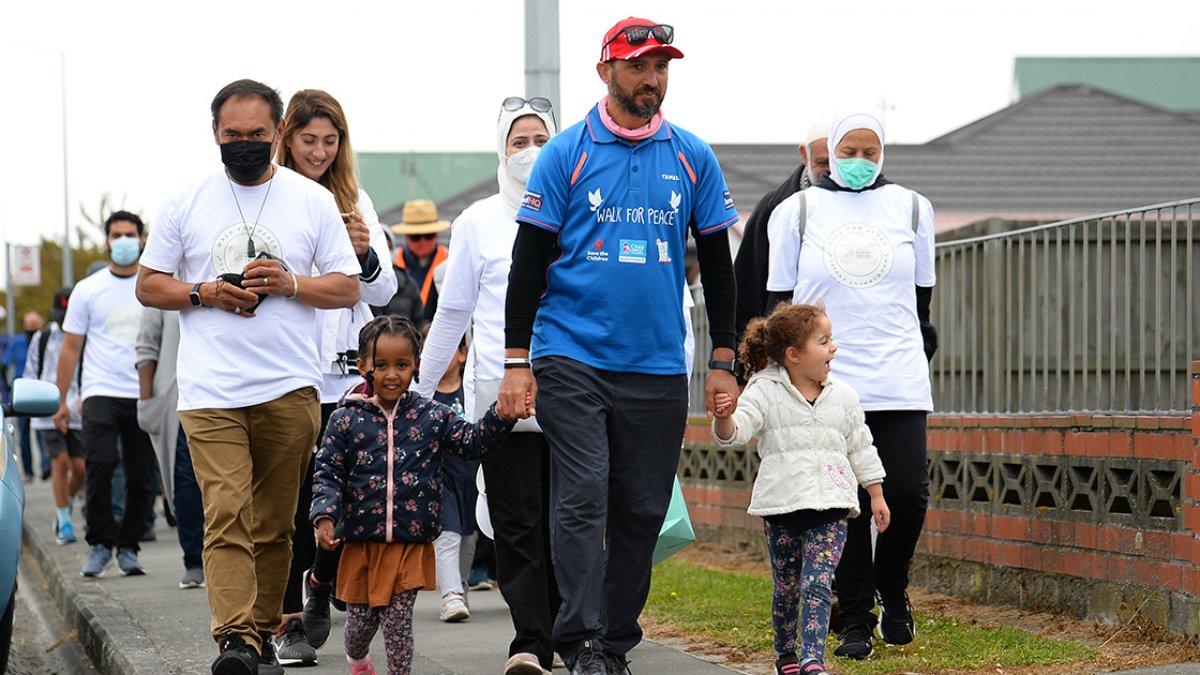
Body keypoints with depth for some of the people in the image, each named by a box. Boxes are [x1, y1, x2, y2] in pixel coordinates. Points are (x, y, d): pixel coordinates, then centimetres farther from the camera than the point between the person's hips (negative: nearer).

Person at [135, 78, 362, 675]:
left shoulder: (313, 201, 8)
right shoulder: (186, 202, 9)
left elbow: (348, 289, 9)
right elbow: (148, 286, 12)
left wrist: (290, 283, -9)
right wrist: (205, 293, -6)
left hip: (290, 390, 1)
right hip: (210, 394, -1)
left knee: (274, 524, 6)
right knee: (225, 515, -14)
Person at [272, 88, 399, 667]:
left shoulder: (354, 201, 13)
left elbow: (384, 291, 12)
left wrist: (366, 255, -8)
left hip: (346, 376, 3)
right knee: (293, 500, -4)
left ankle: (321, 596, 21)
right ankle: (291, 620, 3)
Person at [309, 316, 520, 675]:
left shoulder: (432, 416, 2)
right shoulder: (346, 419, -1)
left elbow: (473, 441, -1)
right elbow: (327, 473, -1)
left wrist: (501, 415, -17)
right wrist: (324, 516, -14)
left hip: (412, 542, 0)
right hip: (361, 541, 0)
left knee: (399, 620, -2)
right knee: (361, 618, 12)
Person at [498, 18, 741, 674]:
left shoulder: (693, 159, 8)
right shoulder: (566, 154, 0)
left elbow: (717, 265, 14)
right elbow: (529, 261, 1)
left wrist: (722, 362, 10)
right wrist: (517, 361, -5)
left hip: (658, 368, 3)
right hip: (572, 357, -3)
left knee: (641, 511, 5)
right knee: (583, 498, -12)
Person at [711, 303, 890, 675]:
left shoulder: (842, 396, 9)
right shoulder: (765, 393, -1)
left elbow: (860, 448, 18)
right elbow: (735, 433, -11)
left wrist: (876, 494, 19)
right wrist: (725, 418, -34)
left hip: (830, 508, 1)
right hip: (782, 506, -1)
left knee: (817, 584, -13)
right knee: (787, 587, 8)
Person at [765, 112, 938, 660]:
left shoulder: (911, 208, 13)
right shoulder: (797, 211, 8)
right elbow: (781, 301, 10)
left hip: (900, 383, 1)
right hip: (826, 383, -1)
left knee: (907, 492, -9)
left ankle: (892, 592, 18)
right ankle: (855, 621, 7)